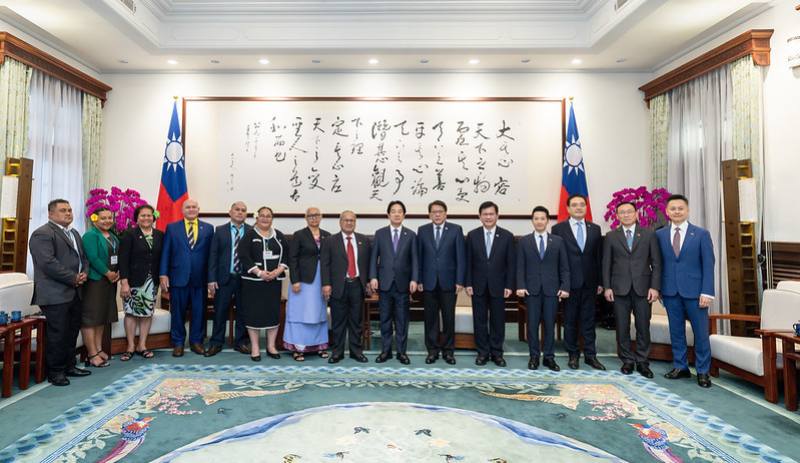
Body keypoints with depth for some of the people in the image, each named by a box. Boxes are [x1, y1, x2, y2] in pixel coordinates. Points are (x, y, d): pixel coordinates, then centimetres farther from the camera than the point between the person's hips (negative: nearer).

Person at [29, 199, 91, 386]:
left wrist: (84, 273, 0)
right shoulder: (42, 234, -11)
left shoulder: (74, 233, 18)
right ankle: (55, 371, 12)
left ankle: (69, 366, 25)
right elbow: (48, 263, -20)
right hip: (55, 294, -8)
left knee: (72, 332, 13)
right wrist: (73, 278, -15)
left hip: (74, 292, 8)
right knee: (57, 334, -1)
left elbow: (83, 257, 19)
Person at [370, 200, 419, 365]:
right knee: (385, 319, 8)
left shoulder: (411, 235, 5)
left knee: (402, 320, 5)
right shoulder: (380, 233, 6)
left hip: (403, 283, 0)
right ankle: (386, 350, 19)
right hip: (385, 282, 1)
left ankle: (401, 351, 16)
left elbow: (414, 259, 1)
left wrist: (414, 279, -8)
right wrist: (373, 277, -6)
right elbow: (374, 257, 4)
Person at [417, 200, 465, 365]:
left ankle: (448, 350, 19)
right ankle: (432, 350, 19)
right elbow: (419, 257, 4)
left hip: (448, 281, -1)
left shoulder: (456, 230, 0)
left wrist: (459, 281, -7)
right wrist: (419, 280, -1)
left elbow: (461, 257, -2)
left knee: (449, 318, 6)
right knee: (431, 318, 7)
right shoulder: (422, 230, 5)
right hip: (428, 282, 1)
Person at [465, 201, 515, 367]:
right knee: (480, 321, 6)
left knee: (498, 321, 7)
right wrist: (468, 283, -4)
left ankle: (497, 353, 20)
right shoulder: (472, 235, 2)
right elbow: (468, 262, 2)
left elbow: (511, 263, 0)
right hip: (478, 285, 1)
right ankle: (482, 352, 18)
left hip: (498, 286, 0)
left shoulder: (507, 236, 0)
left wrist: (509, 285, -5)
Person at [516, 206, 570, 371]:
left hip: (552, 289, 1)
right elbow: (520, 267, 1)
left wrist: (565, 287, -5)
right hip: (532, 289, 0)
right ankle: (534, 356, 14)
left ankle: (549, 357, 16)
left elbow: (564, 267, 4)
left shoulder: (558, 241, 7)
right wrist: (520, 286, -9)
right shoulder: (524, 241, 5)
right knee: (532, 324, 3)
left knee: (550, 324, 5)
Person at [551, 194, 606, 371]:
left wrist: (600, 282, 5)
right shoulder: (558, 229, -2)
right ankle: (573, 354, 19)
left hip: (589, 283, 2)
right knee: (570, 320, 8)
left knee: (588, 320, 8)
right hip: (569, 282, -2)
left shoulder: (595, 229, 8)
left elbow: (599, 257, 8)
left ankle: (590, 355, 17)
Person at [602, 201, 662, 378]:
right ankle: (627, 360, 17)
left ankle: (642, 362, 17)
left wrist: (655, 287, -5)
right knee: (622, 327, 5)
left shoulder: (649, 235, 5)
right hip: (620, 288, 0)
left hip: (642, 288, 0)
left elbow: (656, 263, 3)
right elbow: (606, 264, 5)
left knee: (643, 327, 4)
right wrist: (607, 287, -2)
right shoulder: (611, 236, 6)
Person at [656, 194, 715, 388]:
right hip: (670, 291, 2)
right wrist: (658, 288, 2)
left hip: (694, 291, -2)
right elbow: (659, 263, 8)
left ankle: (703, 371, 18)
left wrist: (707, 292, -10)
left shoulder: (701, 234, 0)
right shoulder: (659, 235, 5)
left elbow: (708, 265, -3)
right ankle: (680, 367, 22)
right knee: (676, 331, 10)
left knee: (701, 332, 5)